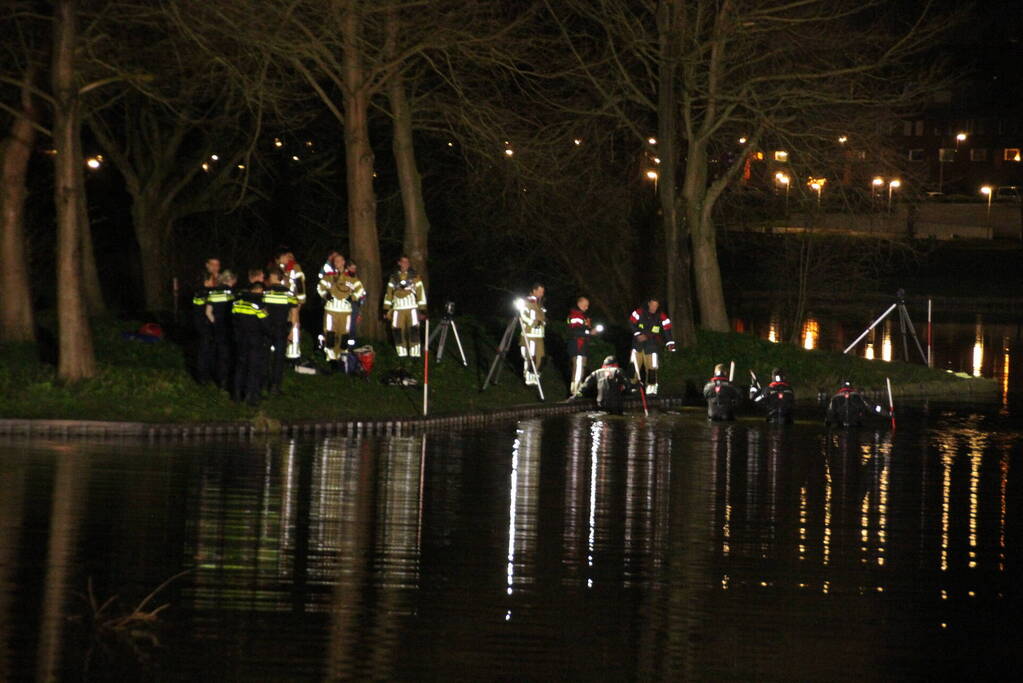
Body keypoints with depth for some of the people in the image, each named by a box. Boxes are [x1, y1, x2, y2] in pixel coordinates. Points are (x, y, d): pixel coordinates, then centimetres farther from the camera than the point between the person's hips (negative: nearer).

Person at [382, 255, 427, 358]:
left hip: (412, 308, -2)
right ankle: (402, 354, 6)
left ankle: (415, 354, -8)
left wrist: (423, 310, -2)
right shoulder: (393, 277, 13)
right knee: (398, 331, -3)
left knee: (413, 330, -11)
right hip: (398, 309, 2)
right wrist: (386, 310, 10)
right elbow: (389, 293, 15)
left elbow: (421, 293, 4)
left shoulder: (414, 277, 6)